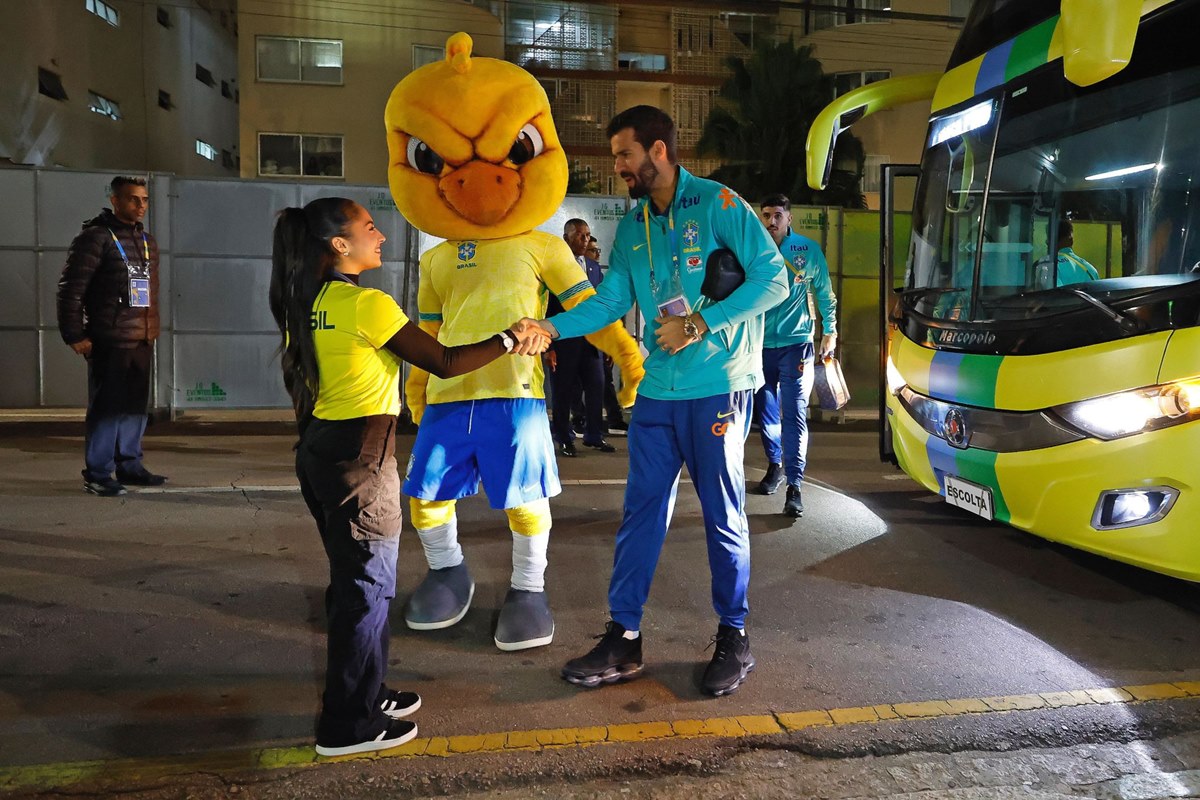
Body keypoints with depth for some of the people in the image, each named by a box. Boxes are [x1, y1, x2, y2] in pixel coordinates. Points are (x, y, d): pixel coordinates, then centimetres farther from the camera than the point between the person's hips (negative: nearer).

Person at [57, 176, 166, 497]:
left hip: (142, 341, 7)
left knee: (136, 406, 11)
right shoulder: (95, 237, -6)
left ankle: (129, 465, 22)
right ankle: (97, 473, 5)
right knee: (107, 406, -3)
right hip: (109, 341, -7)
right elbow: (70, 289, -10)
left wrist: (153, 329, 16)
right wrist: (74, 335, -12)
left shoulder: (147, 241, 17)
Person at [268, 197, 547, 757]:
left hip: (319, 448, 9)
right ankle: (348, 725, 14)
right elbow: (445, 363, -14)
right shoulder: (366, 303, -16)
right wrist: (510, 340, -4)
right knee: (367, 584, 3)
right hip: (359, 454, -9)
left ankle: (361, 693, 32)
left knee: (352, 578, 18)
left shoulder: (306, 305, 9)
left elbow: (300, 388, 13)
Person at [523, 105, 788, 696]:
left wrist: (699, 324, -16)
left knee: (723, 514, 6)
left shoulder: (718, 204, -6)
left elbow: (773, 278, -12)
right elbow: (610, 299, 7)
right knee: (641, 511, 7)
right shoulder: (632, 227, 13)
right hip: (657, 388, 6)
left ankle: (733, 638, 24)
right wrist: (553, 327, -9)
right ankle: (624, 638, 18)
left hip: (717, 386, -6)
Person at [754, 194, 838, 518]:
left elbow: (824, 293, 10)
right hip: (760, 344, 2)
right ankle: (775, 465, 35)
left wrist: (830, 331, 12)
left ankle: (794, 485, -9)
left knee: (794, 414, -9)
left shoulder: (809, 250, 0)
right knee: (766, 411, 13)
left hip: (795, 343, -2)